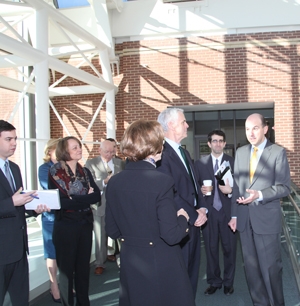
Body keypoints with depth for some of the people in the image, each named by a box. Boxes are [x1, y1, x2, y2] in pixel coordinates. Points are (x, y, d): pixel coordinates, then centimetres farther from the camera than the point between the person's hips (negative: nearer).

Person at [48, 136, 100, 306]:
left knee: (84, 266, 14)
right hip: (66, 226, -4)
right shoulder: (55, 172, -9)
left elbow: (97, 195, -5)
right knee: (67, 267, 10)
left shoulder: (85, 171, 6)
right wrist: (85, 197, -13)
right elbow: (60, 201, -18)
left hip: (85, 224, 5)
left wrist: (74, 199, -16)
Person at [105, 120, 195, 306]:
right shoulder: (162, 181, -20)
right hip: (162, 265, -5)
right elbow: (171, 235, -21)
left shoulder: (114, 182, -3)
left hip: (130, 264, 5)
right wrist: (183, 218, -2)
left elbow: (112, 231, 5)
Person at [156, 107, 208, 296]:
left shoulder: (184, 152, 14)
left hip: (193, 222, 9)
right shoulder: (161, 153, -18)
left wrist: (202, 209, 0)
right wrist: (193, 216, -15)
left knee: (192, 273, 18)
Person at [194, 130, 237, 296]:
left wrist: (230, 190, -20)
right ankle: (214, 281, 27)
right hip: (208, 212, 1)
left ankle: (228, 282, 26)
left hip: (227, 211, -1)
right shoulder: (200, 163, 4)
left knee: (229, 248, 8)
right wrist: (201, 190, -15)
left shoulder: (233, 161, 1)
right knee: (211, 248, 11)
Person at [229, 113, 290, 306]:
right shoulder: (240, 152, 10)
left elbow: (284, 187, -10)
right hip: (245, 219, 5)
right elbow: (237, 185, 11)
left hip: (267, 218, -4)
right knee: (251, 267, 13)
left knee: (271, 267, 4)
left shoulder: (278, 152, -4)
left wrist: (260, 195, -24)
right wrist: (234, 214, 9)